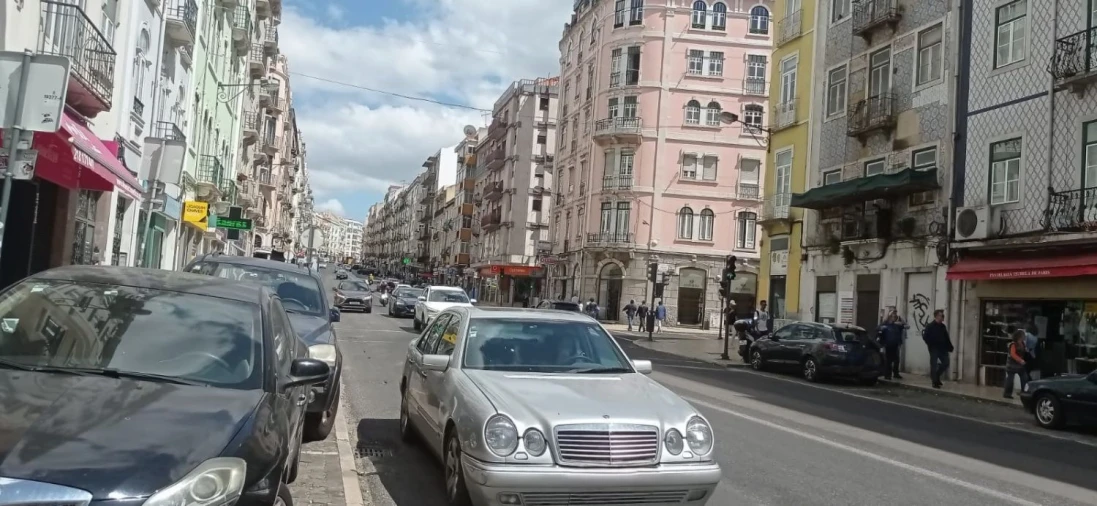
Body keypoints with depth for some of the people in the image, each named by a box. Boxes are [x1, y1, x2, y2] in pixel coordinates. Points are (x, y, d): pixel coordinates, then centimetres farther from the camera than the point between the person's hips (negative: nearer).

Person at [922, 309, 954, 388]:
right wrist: (931, 345, -15)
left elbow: (947, 338, 14)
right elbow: (925, 337, -15)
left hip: (942, 348, 6)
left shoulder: (943, 326, 11)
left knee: (946, 363, 6)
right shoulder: (930, 326, -9)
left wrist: (949, 347, 6)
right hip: (934, 349, -6)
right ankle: (935, 382, 5)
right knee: (934, 365, -2)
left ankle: (937, 376, 26)